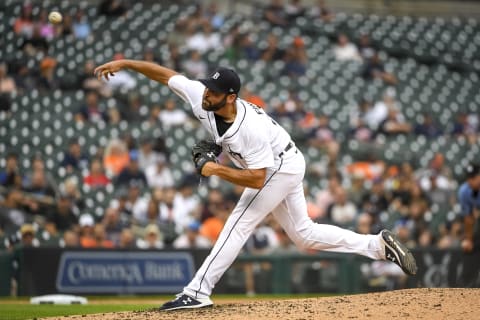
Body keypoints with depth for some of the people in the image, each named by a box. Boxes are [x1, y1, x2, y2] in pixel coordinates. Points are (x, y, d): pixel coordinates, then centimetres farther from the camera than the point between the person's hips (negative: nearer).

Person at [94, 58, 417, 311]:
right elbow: (166, 74, -9)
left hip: (280, 167, -9)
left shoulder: (252, 128, -37)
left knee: (239, 225, -15)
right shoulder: (200, 96, -19)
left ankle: (198, 291, -17)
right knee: (304, 234, 14)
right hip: (280, 168, 9)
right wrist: (124, 63, -13)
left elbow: (256, 179, -34)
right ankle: (379, 245, 18)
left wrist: (216, 170, -34)